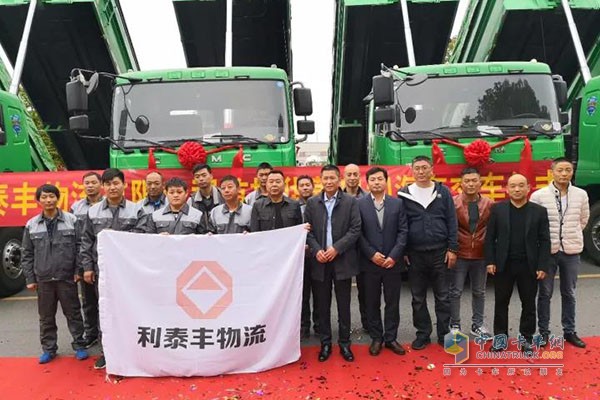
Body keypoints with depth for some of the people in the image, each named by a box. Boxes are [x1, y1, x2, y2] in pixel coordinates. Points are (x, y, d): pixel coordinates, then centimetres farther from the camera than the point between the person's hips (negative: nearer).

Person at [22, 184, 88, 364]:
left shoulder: (71, 220, -2)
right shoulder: (31, 225, 3)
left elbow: (79, 247, -1)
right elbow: (27, 254, 6)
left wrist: (78, 271, -6)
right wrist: (30, 279, 3)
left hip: (67, 277, -2)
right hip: (43, 279, 2)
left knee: (73, 313, 7)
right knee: (46, 316, 12)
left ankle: (79, 345, 20)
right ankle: (49, 349, 26)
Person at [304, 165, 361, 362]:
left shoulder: (350, 201, 0)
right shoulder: (312, 203, 6)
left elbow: (355, 229, -5)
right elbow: (307, 230, 4)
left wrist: (336, 248, -14)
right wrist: (316, 250, -11)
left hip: (342, 260, -2)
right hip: (319, 261, 2)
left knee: (343, 305, 7)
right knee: (322, 305, 9)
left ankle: (344, 343, 20)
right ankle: (325, 343, 21)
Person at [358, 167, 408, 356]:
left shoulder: (398, 203, 4)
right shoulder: (359, 204, -1)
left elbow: (403, 231, 0)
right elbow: (358, 233, -4)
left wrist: (394, 256, -9)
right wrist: (372, 254, -12)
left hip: (392, 262, 1)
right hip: (370, 262, -1)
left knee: (392, 303, 9)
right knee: (372, 303, 8)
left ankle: (391, 338, 22)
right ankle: (376, 338, 22)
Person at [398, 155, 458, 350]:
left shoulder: (443, 192, 1)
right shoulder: (404, 194, 1)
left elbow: (451, 222, 1)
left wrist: (452, 249, -3)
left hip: (440, 252, 0)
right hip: (415, 254, 0)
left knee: (442, 297, 9)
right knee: (418, 298, 10)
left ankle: (444, 334, 23)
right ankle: (423, 334, 23)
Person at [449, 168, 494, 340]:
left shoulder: (489, 204, -1)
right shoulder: (453, 203, -8)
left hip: (480, 255, 3)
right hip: (459, 255, -2)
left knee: (479, 292, 14)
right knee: (455, 292, 5)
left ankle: (477, 325, 29)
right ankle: (455, 325, 19)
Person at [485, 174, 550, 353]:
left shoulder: (539, 211, 1)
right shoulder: (497, 209, 0)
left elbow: (544, 241, 0)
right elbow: (490, 237, 1)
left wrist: (542, 266, -5)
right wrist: (490, 261, -6)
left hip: (529, 266, 0)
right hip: (503, 265, 0)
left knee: (528, 304, 10)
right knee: (501, 303, 9)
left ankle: (526, 338, 26)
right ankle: (500, 336, 22)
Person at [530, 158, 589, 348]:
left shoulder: (581, 195, 1)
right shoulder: (539, 195, -9)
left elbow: (583, 220, 16)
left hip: (572, 251, 3)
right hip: (547, 251, -2)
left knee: (569, 293, 14)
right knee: (545, 294, 7)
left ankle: (569, 331, 27)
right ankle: (543, 332, 18)